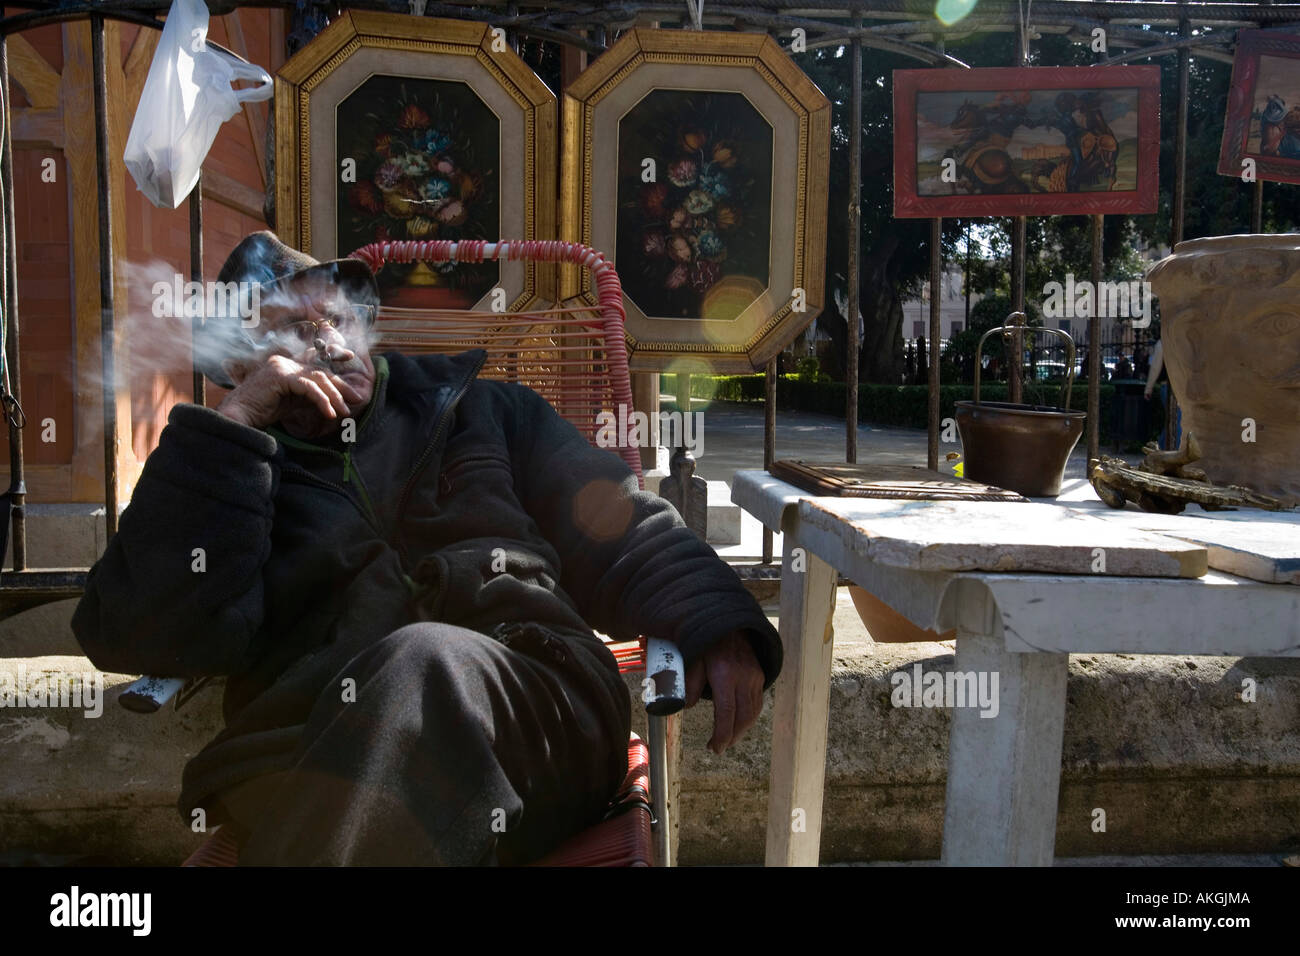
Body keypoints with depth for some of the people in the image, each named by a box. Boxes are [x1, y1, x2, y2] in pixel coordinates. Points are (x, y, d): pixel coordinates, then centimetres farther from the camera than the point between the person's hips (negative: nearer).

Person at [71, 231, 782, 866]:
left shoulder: (479, 410, 28)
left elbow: (625, 532, 19)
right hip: (317, 755, 0)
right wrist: (235, 420, 4)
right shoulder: (231, 475, 24)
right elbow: (139, 638, 5)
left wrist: (716, 624, -1)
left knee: (428, 664, -34)